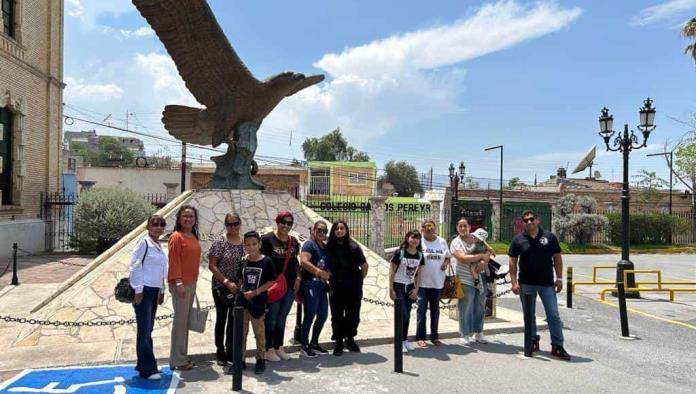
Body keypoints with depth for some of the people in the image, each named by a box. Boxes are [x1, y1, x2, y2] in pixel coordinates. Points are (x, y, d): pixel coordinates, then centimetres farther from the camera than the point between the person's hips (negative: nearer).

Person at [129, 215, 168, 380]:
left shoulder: (159, 246, 14)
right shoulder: (144, 243, -9)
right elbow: (134, 266, -14)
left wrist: (161, 291, 17)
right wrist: (138, 290, -16)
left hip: (154, 291, 8)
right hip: (143, 291, -8)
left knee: (148, 330, 13)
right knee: (144, 330, -5)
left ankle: (142, 364, 22)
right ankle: (148, 369, -1)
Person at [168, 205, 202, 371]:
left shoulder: (193, 236, 13)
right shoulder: (176, 237, -11)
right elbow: (174, 261, -15)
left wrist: (193, 283, 18)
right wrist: (178, 282, -20)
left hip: (191, 283, 8)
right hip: (180, 284, -8)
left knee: (185, 320, 14)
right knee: (180, 320, -3)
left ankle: (182, 356, 25)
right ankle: (178, 360, 7)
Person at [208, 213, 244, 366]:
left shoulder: (244, 243, 3)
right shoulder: (220, 242, -10)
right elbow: (212, 266, -11)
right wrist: (227, 282, -17)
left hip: (238, 287, 4)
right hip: (221, 286, -4)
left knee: (234, 320, 11)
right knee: (221, 319, 8)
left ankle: (231, 352, 24)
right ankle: (220, 352, 21)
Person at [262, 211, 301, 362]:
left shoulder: (294, 241, 10)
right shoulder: (267, 239, -8)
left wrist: (298, 277, 7)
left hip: (290, 285, 6)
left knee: (282, 318, 15)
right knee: (271, 318, 2)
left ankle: (279, 347, 26)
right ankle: (269, 349, 13)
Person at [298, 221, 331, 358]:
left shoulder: (326, 247, 16)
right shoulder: (309, 244, -8)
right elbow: (303, 261, -23)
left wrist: (328, 274, 6)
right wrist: (319, 272, -30)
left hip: (322, 285, 8)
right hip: (310, 284, -8)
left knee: (323, 315, 12)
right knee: (309, 316, -4)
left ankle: (314, 343, 26)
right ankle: (305, 346, 9)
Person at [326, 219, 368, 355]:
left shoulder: (353, 247, -5)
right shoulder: (329, 247, -3)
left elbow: (364, 266, 2)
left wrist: (359, 280, 4)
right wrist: (328, 279, 2)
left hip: (353, 288, 0)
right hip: (336, 288, 0)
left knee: (353, 315, 9)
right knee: (337, 316, 6)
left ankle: (350, 338, 31)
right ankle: (339, 343, 20)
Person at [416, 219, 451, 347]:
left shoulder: (442, 242, 7)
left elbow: (447, 257, 15)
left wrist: (446, 263, -4)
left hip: (438, 281, 4)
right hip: (422, 281, -4)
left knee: (435, 309, 13)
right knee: (422, 309, 0)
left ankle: (434, 336, 24)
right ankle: (420, 337, 9)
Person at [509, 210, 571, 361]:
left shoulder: (549, 237, 2)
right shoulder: (518, 240, 1)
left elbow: (557, 258, 5)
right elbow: (513, 262, 1)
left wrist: (559, 278, -1)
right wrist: (514, 282, -6)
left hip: (547, 283, 0)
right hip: (526, 284, 1)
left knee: (554, 315, 0)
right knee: (529, 315, 11)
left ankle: (557, 346, 7)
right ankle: (533, 341, 26)